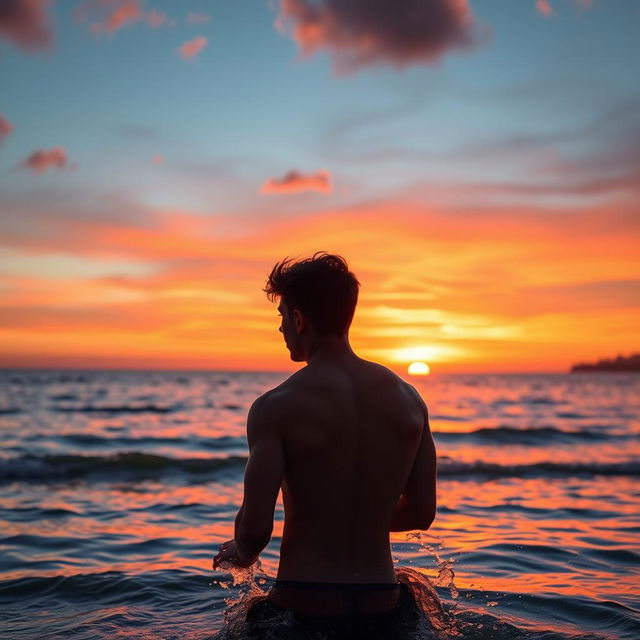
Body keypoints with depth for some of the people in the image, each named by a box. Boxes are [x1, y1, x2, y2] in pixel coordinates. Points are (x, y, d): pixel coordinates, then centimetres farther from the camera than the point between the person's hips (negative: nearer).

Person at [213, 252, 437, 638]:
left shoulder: (276, 407, -13)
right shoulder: (409, 398, 1)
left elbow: (256, 528, -16)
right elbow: (422, 514, 7)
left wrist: (243, 553, 8)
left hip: (304, 608, -4)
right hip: (381, 607, 4)